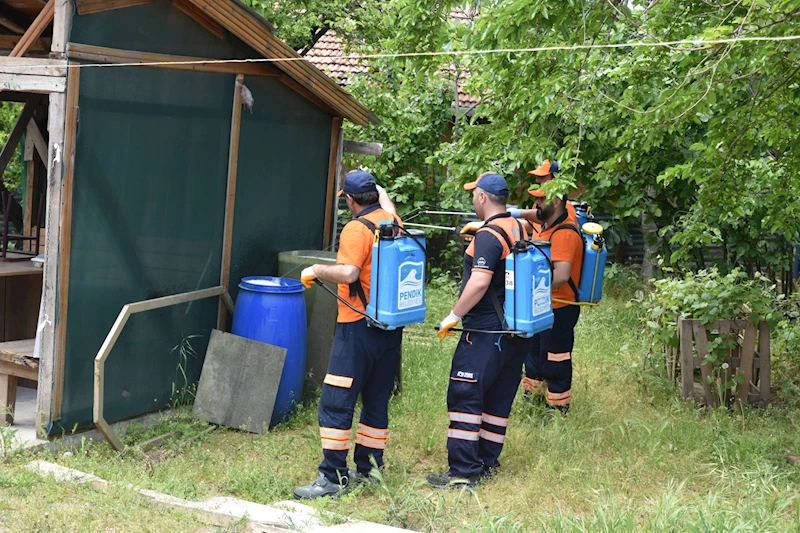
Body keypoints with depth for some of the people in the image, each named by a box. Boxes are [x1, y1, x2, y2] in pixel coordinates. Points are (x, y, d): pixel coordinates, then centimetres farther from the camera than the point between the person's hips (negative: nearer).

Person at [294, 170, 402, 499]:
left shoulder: (358, 229, -15)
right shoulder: (394, 223, 8)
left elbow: (348, 273, -27)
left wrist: (316, 270, -13)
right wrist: (380, 193, 48)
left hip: (359, 327, -8)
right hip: (391, 326, 8)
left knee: (336, 402, -5)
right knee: (376, 401, 15)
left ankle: (333, 477, -6)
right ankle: (369, 469, 23)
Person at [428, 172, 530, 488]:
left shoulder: (488, 236, -17)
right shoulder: (519, 230, 10)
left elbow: (479, 282, -27)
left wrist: (454, 315, -16)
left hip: (485, 332, -9)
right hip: (515, 331, 9)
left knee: (464, 396, -5)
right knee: (499, 399, 14)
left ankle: (463, 471, -6)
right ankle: (487, 462, 23)